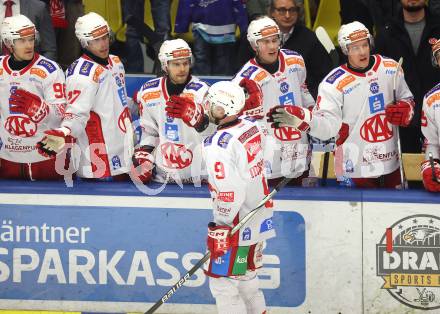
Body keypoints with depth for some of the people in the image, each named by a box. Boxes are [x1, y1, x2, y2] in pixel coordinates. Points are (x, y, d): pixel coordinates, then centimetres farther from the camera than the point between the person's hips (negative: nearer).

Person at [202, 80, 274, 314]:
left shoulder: (219, 145, -22)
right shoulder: (251, 127, 2)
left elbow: (227, 194, -25)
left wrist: (220, 231, -20)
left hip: (236, 227, -9)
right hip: (259, 221, 9)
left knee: (222, 282, -1)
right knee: (246, 278, 20)